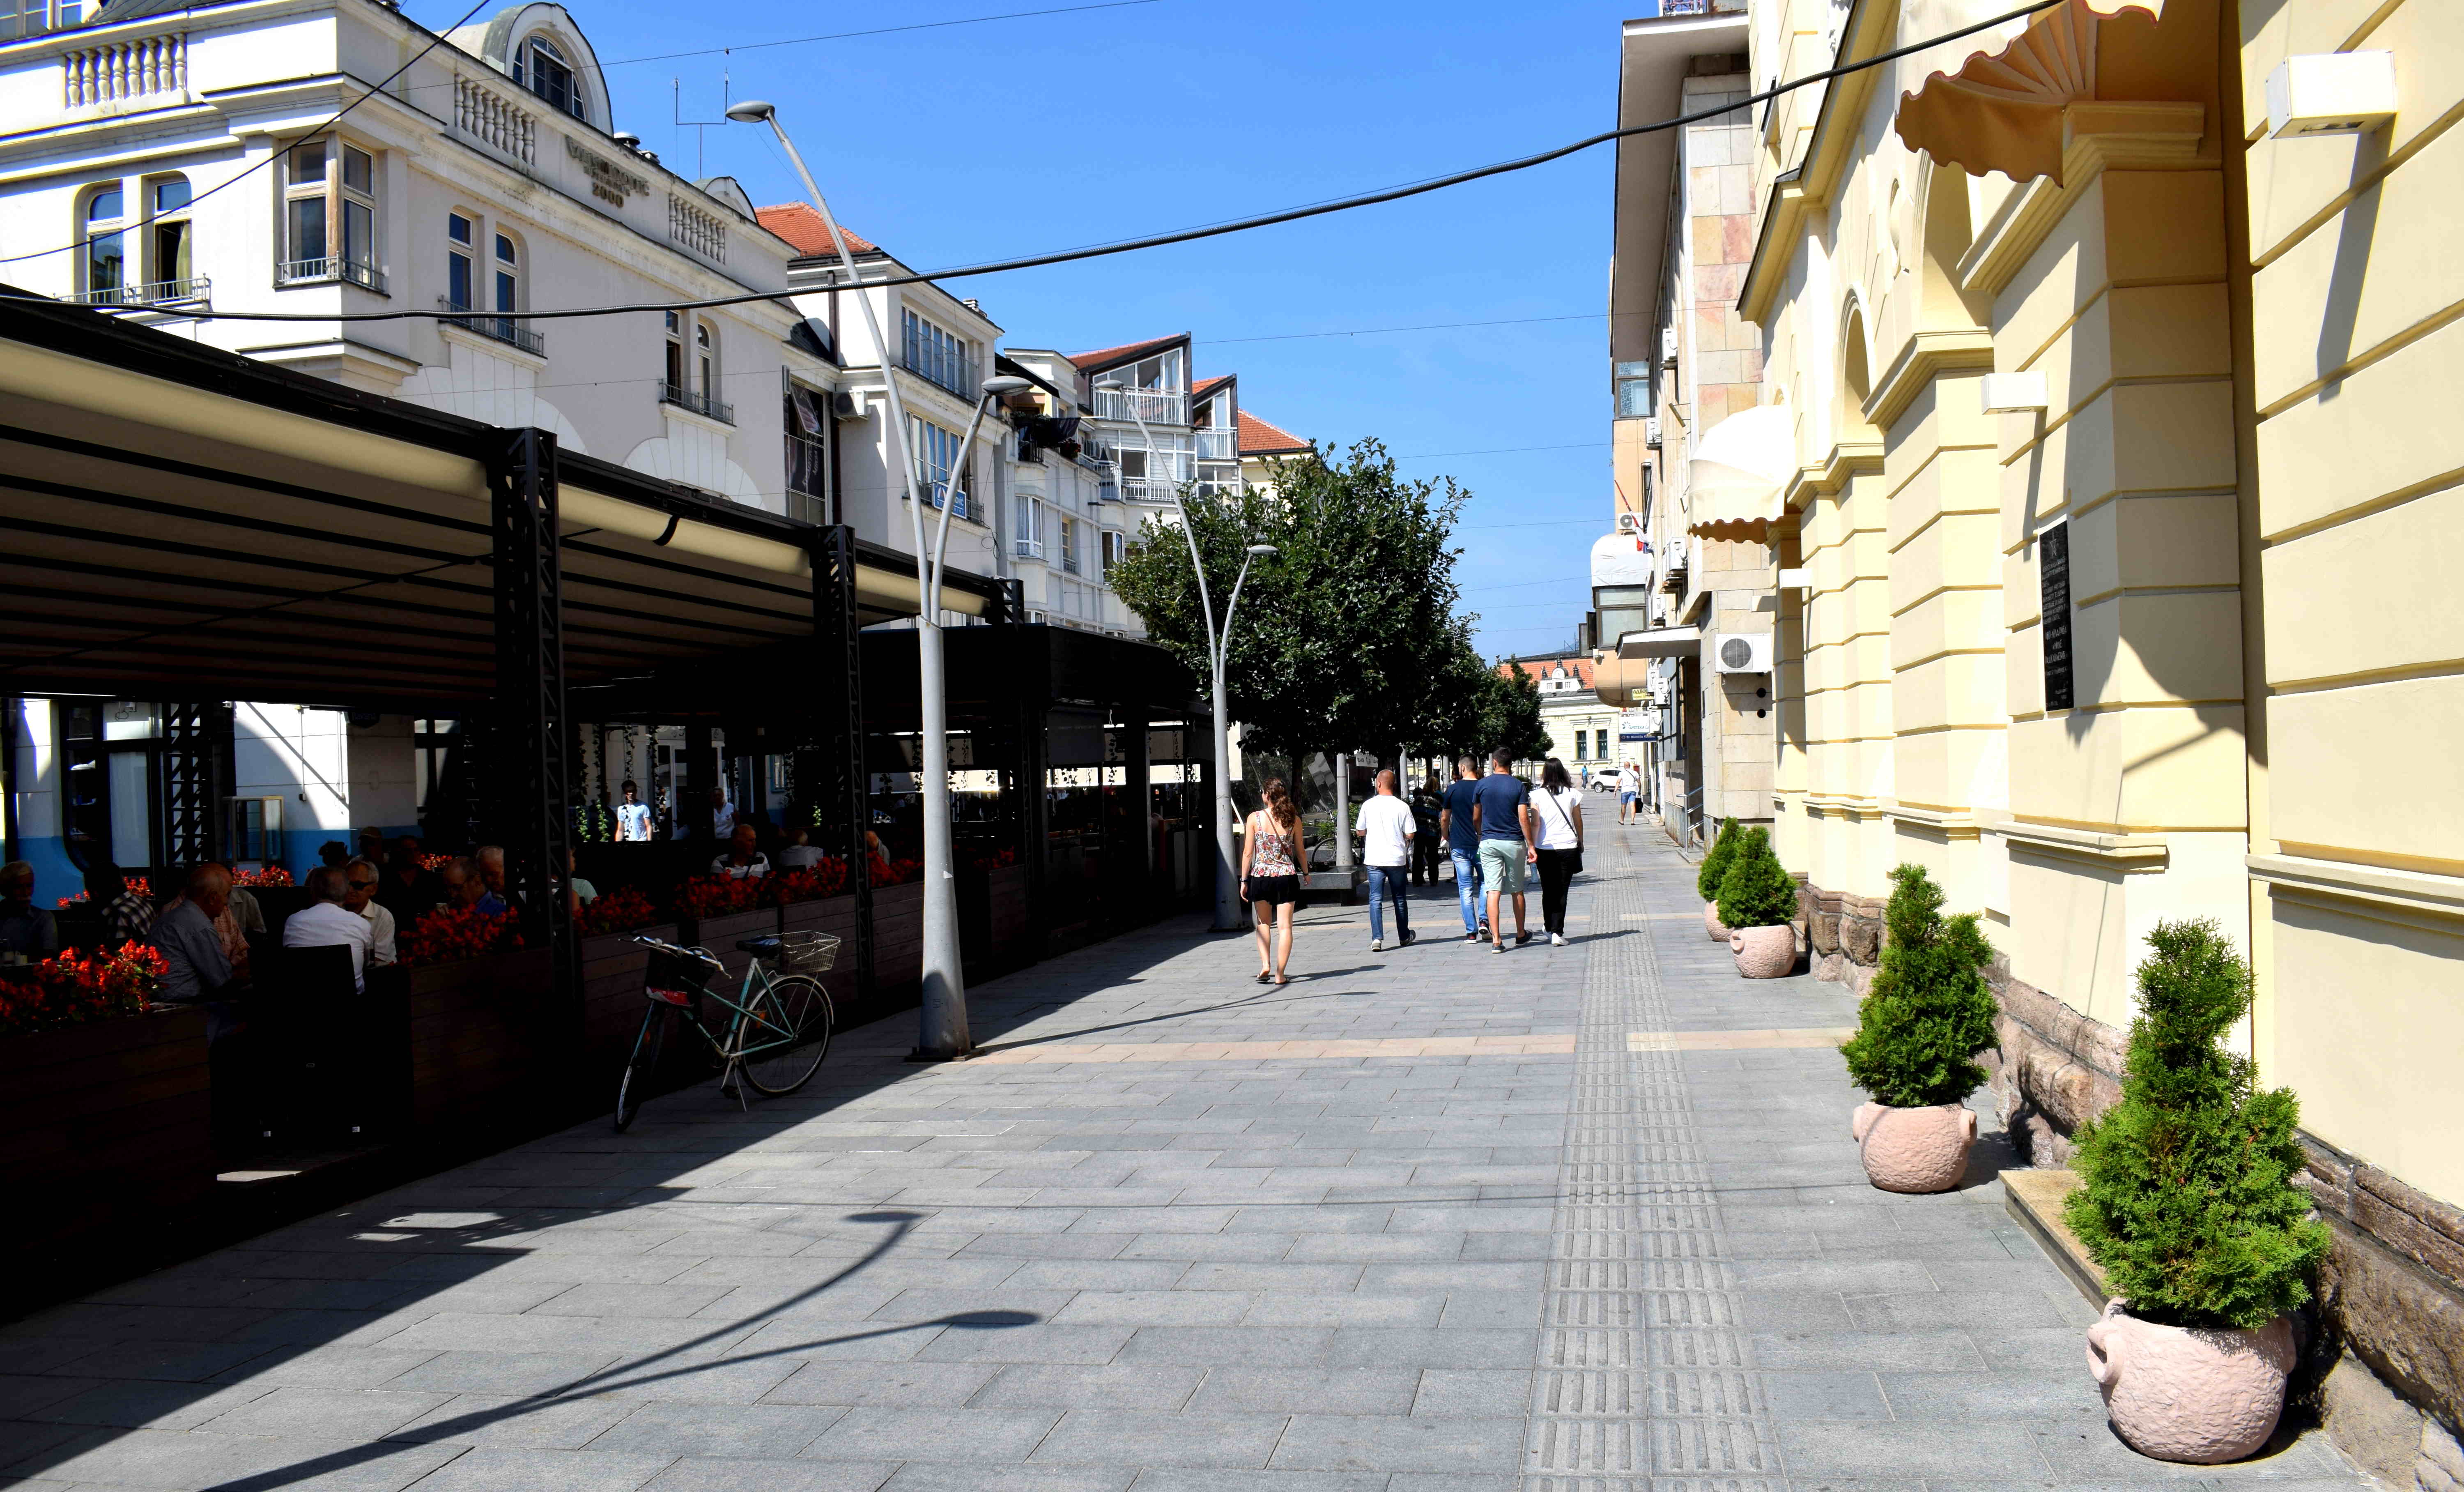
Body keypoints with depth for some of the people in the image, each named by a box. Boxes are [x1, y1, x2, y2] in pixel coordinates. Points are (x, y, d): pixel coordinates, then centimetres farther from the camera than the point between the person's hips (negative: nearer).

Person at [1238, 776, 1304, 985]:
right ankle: (1280, 974, 3)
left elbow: (1248, 853, -5)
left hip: (1260, 876, 0)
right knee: (1285, 926, 5)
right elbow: (1300, 851, 8)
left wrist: (1244, 881, 4)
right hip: (1287, 876, 0)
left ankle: (1265, 964, 2)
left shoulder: (1255, 818, -6)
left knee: (1264, 923, 18)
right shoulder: (1294, 819, -1)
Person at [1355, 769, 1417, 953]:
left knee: (1376, 899, 1)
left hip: (1374, 860, 0)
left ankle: (1377, 938, -12)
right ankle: (1404, 937, 27)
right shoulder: (1402, 806, -6)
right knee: (1400, 899, 15)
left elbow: (1359, 831, 6)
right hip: (1397, 859, 0)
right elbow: (1410, 834, -5)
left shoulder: (1368, 805, -3)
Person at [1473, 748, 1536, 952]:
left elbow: (1476, 817, 10)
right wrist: (1531, 846, -5)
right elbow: (1524, 819, -10)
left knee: (1493, 891, -4)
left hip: (1489, 842, 0)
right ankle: (1521, 934, 29)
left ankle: (1496, 940, -11)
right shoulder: (1518, 786, -4)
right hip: (1514, 843, 0)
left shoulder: (1482, 785, 1)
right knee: (1517, 891, 14)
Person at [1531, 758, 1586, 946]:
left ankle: (1549, 926, 30)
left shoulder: (1538, 795, -4)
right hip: (1568, 847, 0)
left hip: (1545, 848, 0)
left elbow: (1535, 824, -6)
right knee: (1562, 891, 2)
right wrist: (1580, 842, 21)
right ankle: (1557, 932, -8)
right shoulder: (1572, 794, -1)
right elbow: (1578, 822, 7)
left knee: (1548, 890, 16)